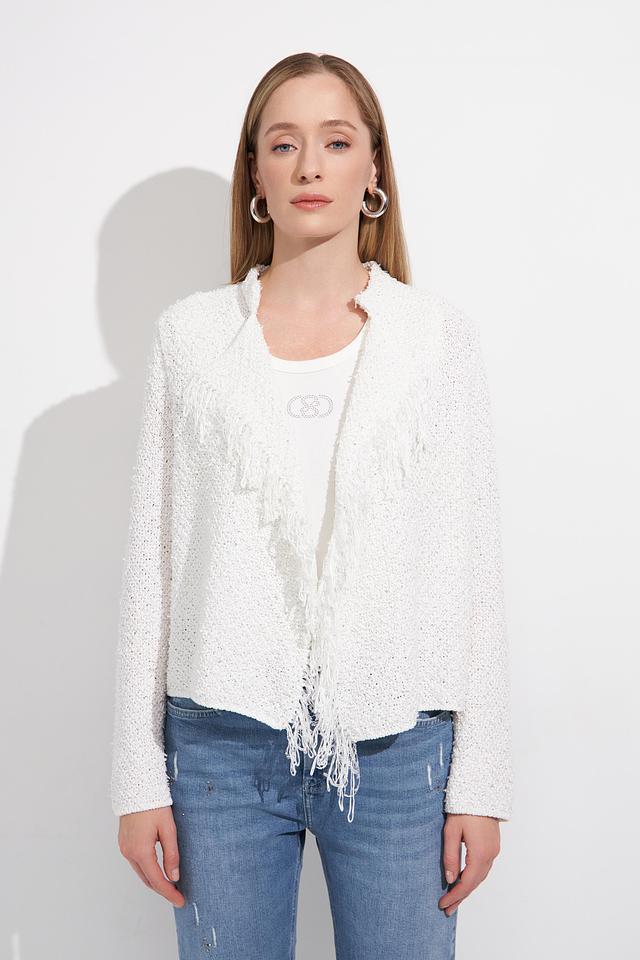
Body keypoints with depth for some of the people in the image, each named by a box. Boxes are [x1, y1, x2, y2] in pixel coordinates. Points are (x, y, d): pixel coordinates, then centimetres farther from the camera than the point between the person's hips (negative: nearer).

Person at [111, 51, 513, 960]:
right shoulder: (191, 333, 3)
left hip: (398, 748, 0)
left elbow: (473, 567, 1)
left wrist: (480, 780, -1)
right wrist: (139, 775, 2)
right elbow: (151, 556, 3)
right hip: (222, 742, 1)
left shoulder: (442, 336, 1)